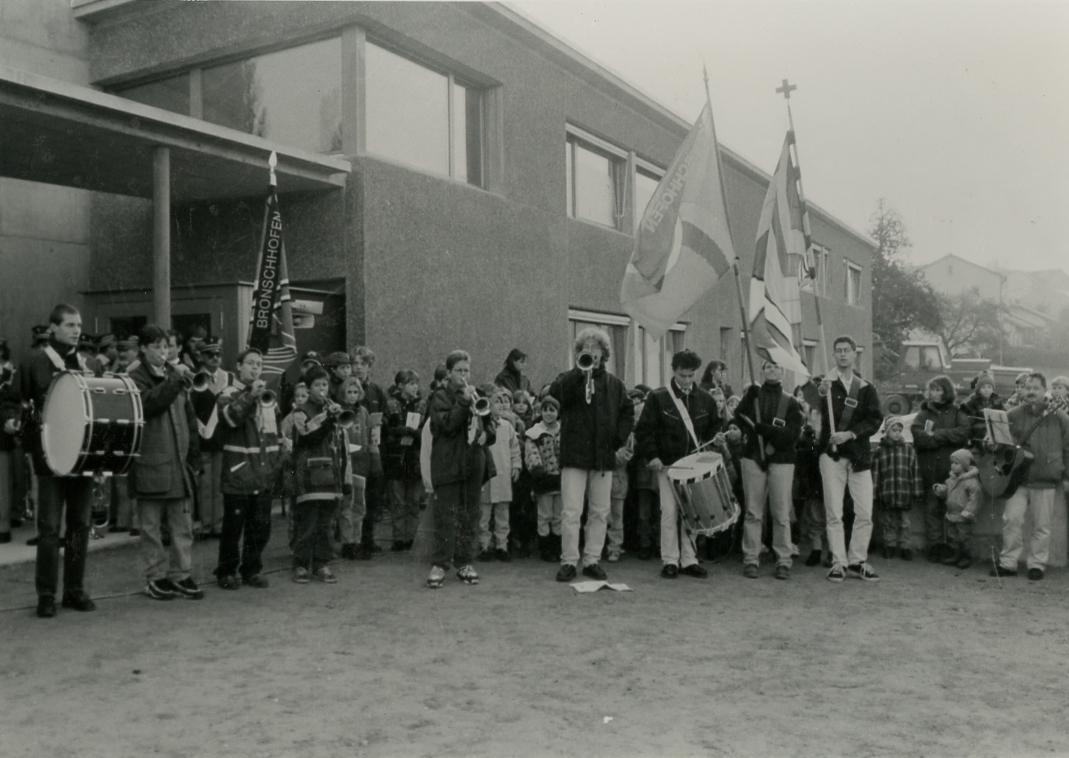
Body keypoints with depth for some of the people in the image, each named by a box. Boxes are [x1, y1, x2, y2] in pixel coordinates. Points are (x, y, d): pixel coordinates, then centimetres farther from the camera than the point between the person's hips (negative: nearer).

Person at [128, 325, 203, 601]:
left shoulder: (176, 375, 14)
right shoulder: (136, 378, -2)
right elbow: (148, 403, -22)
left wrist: (194, 457, 13)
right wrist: (174, 381, -23)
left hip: (179, 463, 5)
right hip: (150, 464, -5)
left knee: (183, 524, 7)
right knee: (151, 524, 4)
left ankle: (180, 574, 16)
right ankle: (156, 576, 14)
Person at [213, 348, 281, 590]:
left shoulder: (268, 397, 16)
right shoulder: (228, 395, -2)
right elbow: (230, 417, -25)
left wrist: (277, 467, 21)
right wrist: (250, 395, -31)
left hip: (264, 477, 5)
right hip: (238, 476, -5)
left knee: (261, 527, 9)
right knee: (233, 526, 1)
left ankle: (252, 569, 22)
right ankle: (227, 571, 15)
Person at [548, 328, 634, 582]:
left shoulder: (613, 384, 14)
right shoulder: (570, 379, 5)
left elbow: (628, 411, 17)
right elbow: (554, 394, -16)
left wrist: (619, 438, 3)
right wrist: (579, 372, -23)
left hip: (603, 456, 3)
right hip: (574, 454, -3)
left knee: (600, 512, 6)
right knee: (571, 512, -6)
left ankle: (592, 560, 16)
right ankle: (568, 562, 2)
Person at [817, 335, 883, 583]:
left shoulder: (866, 388, 12)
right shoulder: (825, 384, 5)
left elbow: (875, 419, 3)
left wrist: (850, 434, -11)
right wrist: (822, 395, -29)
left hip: (859, 455, 2)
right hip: (832, 454, -2)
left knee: (865, 512, -1)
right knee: (834, 513, -1)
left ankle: (857, 561, 12)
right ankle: (838, 562, 7)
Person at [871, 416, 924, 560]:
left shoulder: (908, 449, 6)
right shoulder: (880, 452, 3)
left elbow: (915, 471, 7)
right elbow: (875, 474, 2)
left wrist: (917, 493, 4)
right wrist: (874, 495, -1)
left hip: (904, 494, 0)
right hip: (886, 494, 0)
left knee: (904, 522, 6)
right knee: (888, 522, 8)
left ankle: (904, 547, 14)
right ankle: (890, 546, 19)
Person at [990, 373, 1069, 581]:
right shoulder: (1014, 415, 6)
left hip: (1045, 481, -1)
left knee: (1041, 526, 5)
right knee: (1011, 519, -3)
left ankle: (1037, 564, 18)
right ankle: (1008, 563, 7)